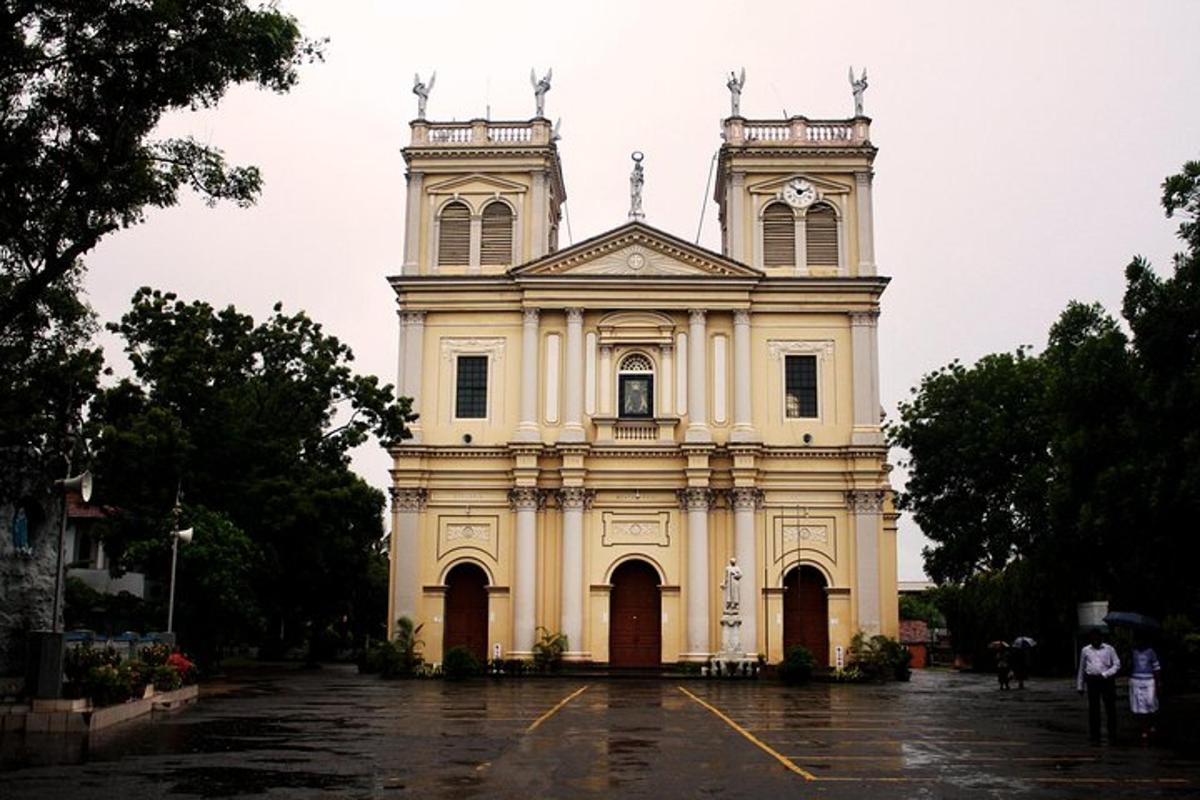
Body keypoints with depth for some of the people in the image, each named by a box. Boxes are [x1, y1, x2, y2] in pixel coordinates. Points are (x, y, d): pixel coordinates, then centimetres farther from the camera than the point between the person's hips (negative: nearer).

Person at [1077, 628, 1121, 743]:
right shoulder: (1085, 650, 9)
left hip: (1107, 680, -2)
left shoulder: (1109, 649, 3)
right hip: (1092, 681, 2)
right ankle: (1095, 737, 10)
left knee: (1110, 708, 0)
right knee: (1093, 709, 4)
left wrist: (1105, 674, -11)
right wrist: (1080, 686, 15)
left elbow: (1117, 664, 2)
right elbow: (1082, 668, 14)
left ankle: (1112, 736, 8)